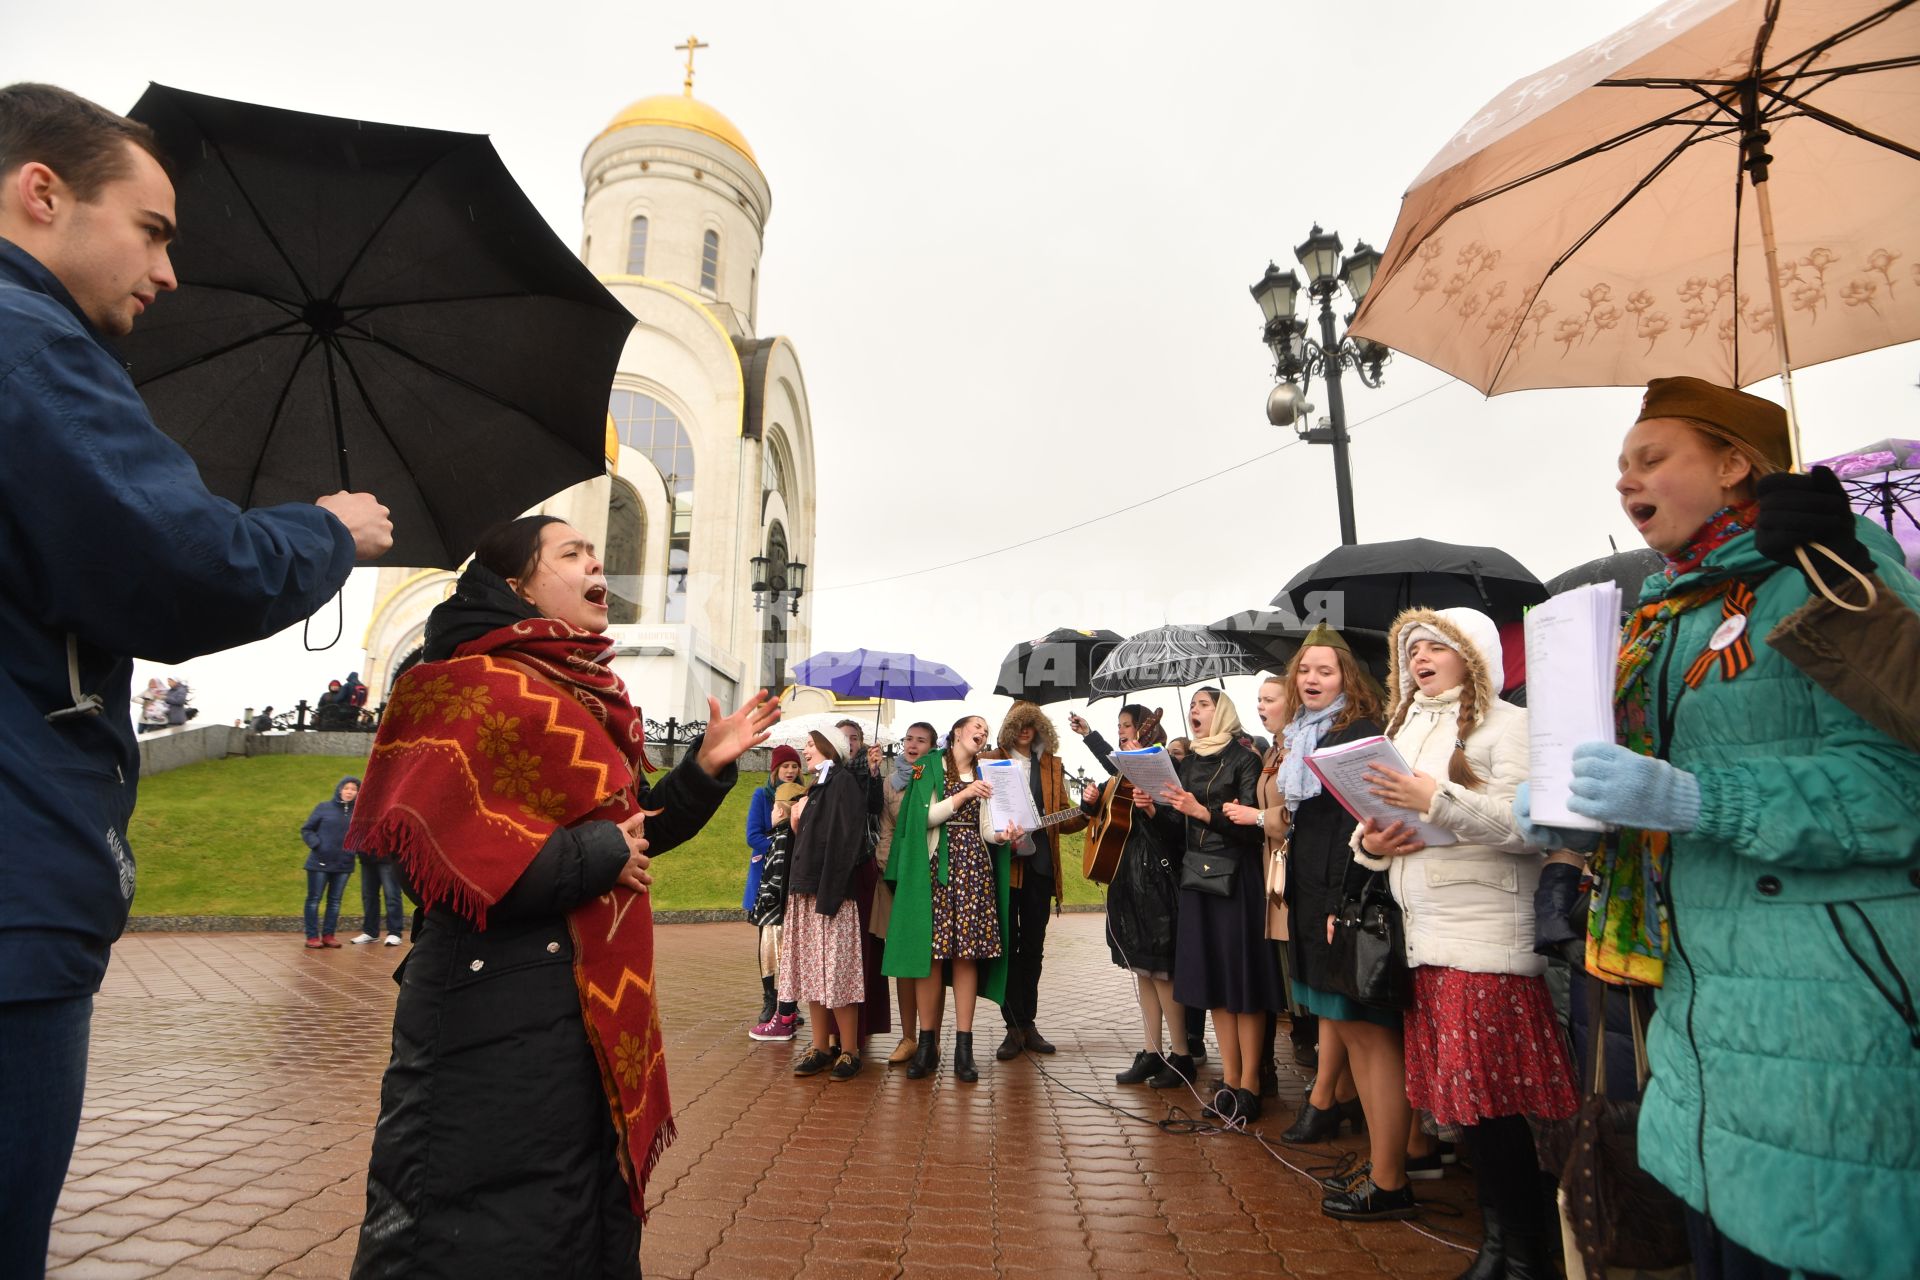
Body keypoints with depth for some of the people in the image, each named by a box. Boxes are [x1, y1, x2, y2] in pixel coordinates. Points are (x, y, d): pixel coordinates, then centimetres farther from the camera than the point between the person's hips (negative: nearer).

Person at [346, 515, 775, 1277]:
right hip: (496, 1019, -9)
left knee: (586, 1216, 22)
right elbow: (459, 859, -26)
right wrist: (601, 855, -17)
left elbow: (634, 827, 14)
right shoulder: (474, 690, -15)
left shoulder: (586, 698, 11)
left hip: (590, 1007, 9)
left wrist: (707, 766, 2)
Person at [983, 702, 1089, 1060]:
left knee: (1033, 946, 9)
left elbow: (1064, 817, 12)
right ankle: (1014, 1027, 7)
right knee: (1007, 944, 0)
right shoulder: (990, 761, 5)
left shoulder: (1052, 765, 15)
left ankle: (1028, 1023, 18)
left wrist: (1085, 812, -8)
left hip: (1040, 862, 3)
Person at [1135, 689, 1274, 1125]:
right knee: (1212, 980, 8)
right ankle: (1229, 1080, 17)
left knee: (1243, 979, -3)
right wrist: (1154, 810, -3)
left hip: (1238, 879, -6)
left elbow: (1252, 825, -14)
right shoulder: (1188, 763, 13)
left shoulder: (1244, 759, -5)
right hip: (1197, 877, 6)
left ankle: (1249, 1085, 5)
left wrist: (1203, 812, -22)